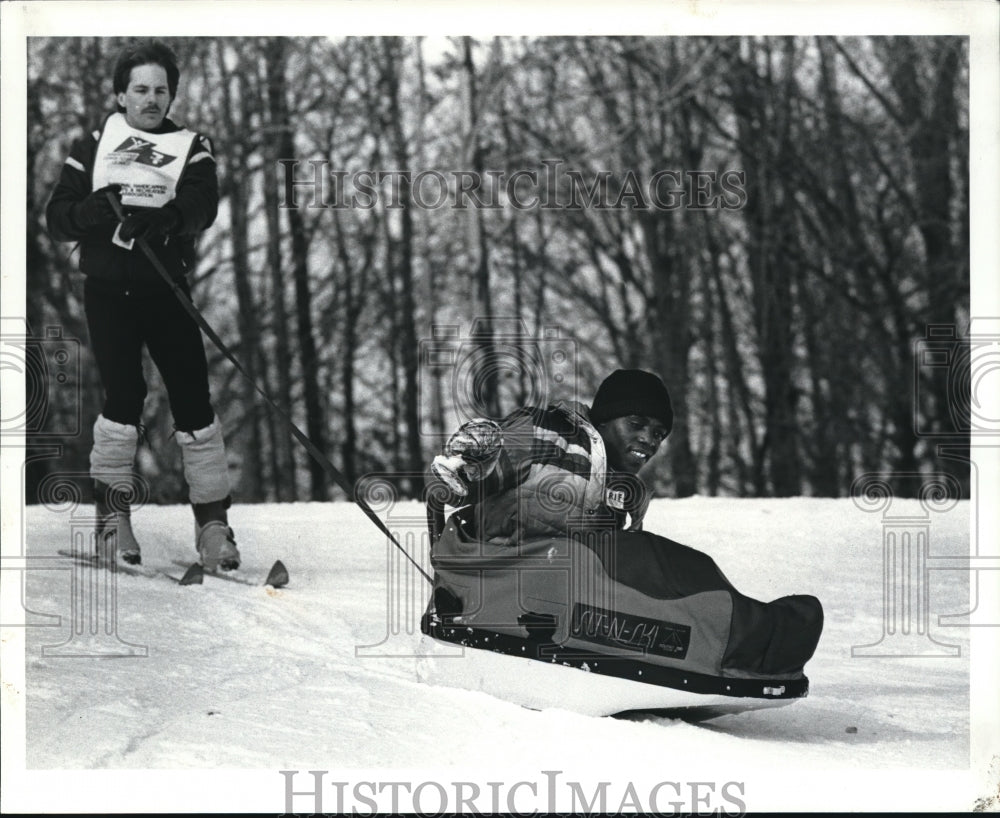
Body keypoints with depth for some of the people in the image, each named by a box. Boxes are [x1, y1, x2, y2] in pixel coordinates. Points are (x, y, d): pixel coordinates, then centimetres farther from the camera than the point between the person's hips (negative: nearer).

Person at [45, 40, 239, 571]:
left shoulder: (190, 148, 8)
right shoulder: (94, 147, 11)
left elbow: (201, 206, -10)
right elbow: (57, 218, 4)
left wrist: (162, 218, -30)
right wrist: (100, 209, -16)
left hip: (166, 290, 0)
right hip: (108, 289, 0)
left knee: (192, 399, -6)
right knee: (123, 397, -11)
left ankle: (212, 519, 1)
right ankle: (113, 512, 2)